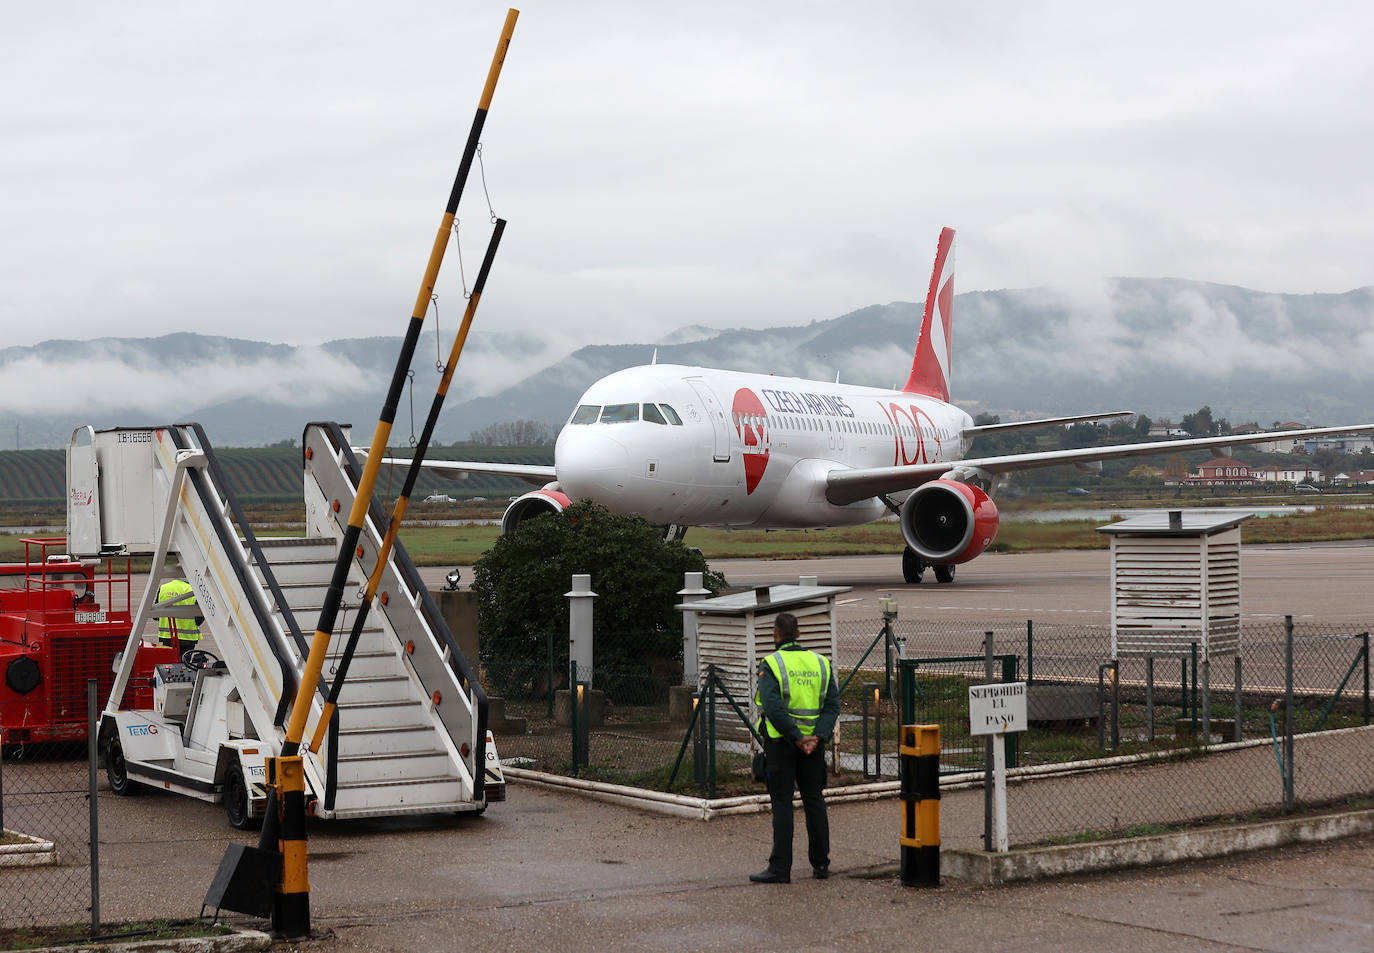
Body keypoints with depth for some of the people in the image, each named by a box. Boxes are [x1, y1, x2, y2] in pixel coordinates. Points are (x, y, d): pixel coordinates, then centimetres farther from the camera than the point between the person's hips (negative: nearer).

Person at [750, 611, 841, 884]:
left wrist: (797, 738, -17)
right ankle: (821, 864, 14)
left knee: (782, 803, -2)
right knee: (814, 800, 11)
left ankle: (780, 868, -3)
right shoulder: (821, 663, 8)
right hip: (814, 741, 4)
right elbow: (833, 705, 0)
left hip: (782, 742, -4)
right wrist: (817, 737, -10)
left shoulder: (771, 665, -8)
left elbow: (773, 707, -20)